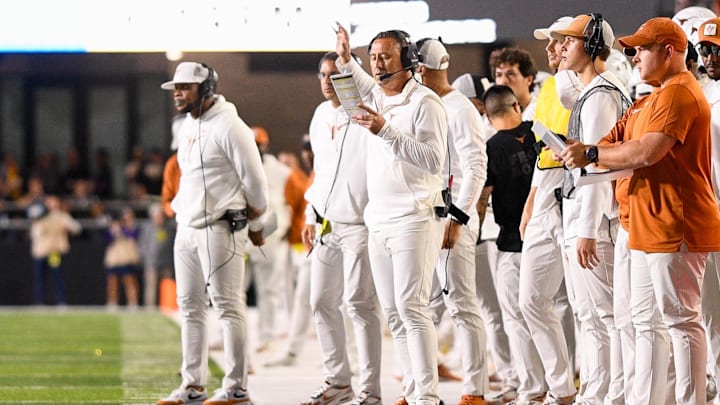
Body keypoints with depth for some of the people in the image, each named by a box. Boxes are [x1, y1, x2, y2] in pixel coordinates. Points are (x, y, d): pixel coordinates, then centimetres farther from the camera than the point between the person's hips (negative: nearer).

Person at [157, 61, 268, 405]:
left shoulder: (228, 126, -13)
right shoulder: (187, 126, 15)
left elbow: (254, 179, -10)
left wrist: (255, 225, -2)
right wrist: (178, 207, 19)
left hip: (220, 228, -9)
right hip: (187, 227, 9)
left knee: (228, 306, -7)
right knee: (190, 307, 10)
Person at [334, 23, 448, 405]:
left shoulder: (425, 102, -8)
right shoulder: (374, 97, 15)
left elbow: (434, 160, -19)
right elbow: (360, 81, 40)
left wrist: (386, 131, -23)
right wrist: (345, 59, 22)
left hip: (414, 219, -8)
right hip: (378, 221, 8)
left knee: (411, 306, -15)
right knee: (394, 313, 5)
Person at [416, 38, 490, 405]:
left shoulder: (459, 109, -8)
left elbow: (476, 168, -14)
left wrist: (457, 218, -18)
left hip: (451, 220, -8)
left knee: (461, 304, -7)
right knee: (426, 306, 10)